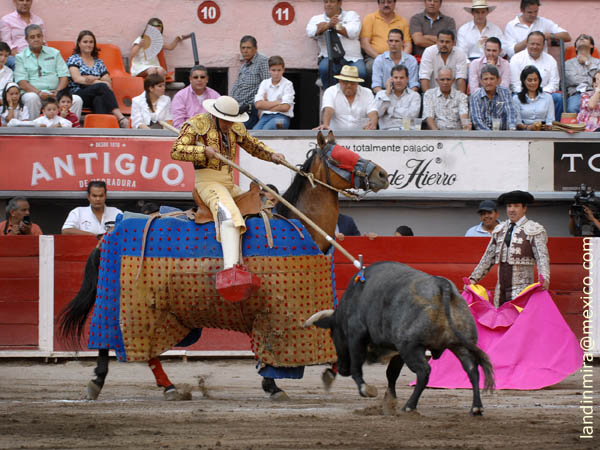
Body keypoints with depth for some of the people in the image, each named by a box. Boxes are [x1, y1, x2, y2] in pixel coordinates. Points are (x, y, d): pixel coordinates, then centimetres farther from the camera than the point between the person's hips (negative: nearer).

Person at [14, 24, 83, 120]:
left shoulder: (54, 53, 19)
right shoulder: (21, 57, 10)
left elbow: (64, 76, 12)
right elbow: (22, 82, -2)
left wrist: (58, 91, -10)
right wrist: (39, 93, -18)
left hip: (55, 94, 2)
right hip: (34, 93, -2)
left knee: (77, 100, -24)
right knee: (32, 98, -39)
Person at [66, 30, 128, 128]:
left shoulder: (99, 62, 24)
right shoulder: (73, 59, 11)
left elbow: (108, 82, 13)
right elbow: (77, 79, -5)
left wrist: (95, 78, -9)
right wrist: (101, 82, -12)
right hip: (77, 94, -3)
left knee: (99, 99, -36)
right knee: (102, 87, -32)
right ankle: (120, 117, -49)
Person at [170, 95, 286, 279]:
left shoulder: (236, 128, 15)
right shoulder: (196, 125, -4)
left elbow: (253, 146, 29)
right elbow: (176, 151, -10)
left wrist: (271, 155, 11)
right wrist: (203, 151, -22)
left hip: (229, 182, 9)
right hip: (207, 180, -9)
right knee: (228, 212, -33)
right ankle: (230, 268, -50)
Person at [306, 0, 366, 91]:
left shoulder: (351, 15, 16)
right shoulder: (316, 19, 17)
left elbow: (353, 33, -5)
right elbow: (311, 33, -4)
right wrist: (329, 25, -19)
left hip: (352, 58, 0)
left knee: (361, 72, -32)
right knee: (324, 68, -35)